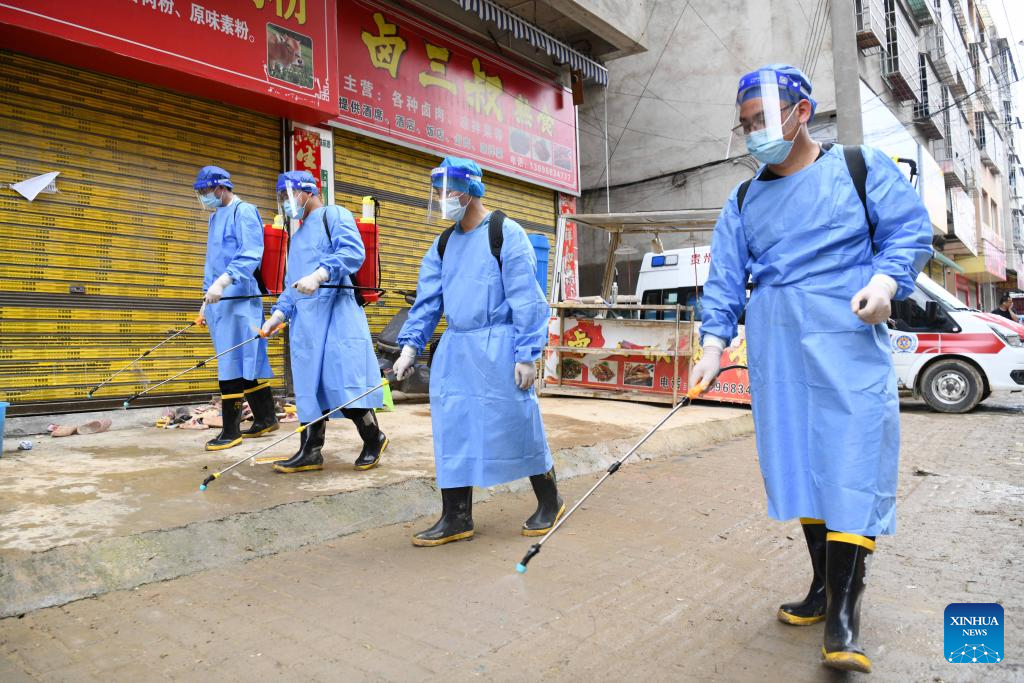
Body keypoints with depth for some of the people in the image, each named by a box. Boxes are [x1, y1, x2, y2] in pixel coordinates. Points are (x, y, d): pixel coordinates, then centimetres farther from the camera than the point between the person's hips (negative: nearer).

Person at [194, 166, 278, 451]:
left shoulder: (244, 212, -6)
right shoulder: (215, 217, 21)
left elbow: (250, 256, -17)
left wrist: (222, 282, -26)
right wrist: (207, 299, 23)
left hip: (237, 299, -9)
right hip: (218, 300, 9)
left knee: (233, 364, -7)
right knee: (247, 361, 12)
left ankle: (231, 431, -1)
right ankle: (266, 418, 21)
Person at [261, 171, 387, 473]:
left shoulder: (334, 215, 3)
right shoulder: (297, 236, 30)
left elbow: (352, 251, -15)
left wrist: (318, 276, -27)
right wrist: (279, 313, 15)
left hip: (335, 312, -8)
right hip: (304, 317, 8)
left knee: (343, 379, -12)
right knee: (309, 384, 6)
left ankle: (374, 440, 4)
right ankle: (310, 451, 11)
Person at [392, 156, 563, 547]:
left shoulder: (506, 233, -8)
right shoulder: (443, 244, 13)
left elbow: (526, 299, -11)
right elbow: (427, 299, 11)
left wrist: (527, 355, -15)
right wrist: (411, 346, 1)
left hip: (499, 347, -6)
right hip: (455, 349, 7)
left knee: (518, 425, 2)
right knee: (453, 430, 5)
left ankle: (549, 503, 24)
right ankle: (457, 518, 18)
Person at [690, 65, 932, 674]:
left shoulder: (862, 167, 6)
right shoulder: (744, 201, 14)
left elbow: (910, 230, 4)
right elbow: (726, 278, 7)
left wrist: (887, 280, -16)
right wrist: (714, 343, -4)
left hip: (847, 343, -3)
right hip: (775, 352, 4)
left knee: (852, 462, -9)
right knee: (797, 461, 6)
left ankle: (844, 613, -2)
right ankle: (824, 587, 20)